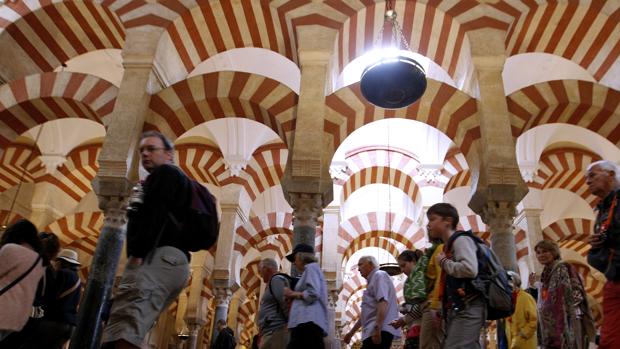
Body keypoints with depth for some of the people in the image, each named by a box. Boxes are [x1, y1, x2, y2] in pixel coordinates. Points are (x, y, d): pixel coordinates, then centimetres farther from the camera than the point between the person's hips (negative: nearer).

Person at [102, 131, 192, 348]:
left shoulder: (165, 173, 6)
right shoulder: (175, 179, 35)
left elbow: (154, 214, -11)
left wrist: (137, 253, -18)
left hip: (159, 257, -10)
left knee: (122, 331, -23)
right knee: (130, 332, 5)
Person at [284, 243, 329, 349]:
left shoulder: (311, 267, 2)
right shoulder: (310, 269, 30)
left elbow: (313, 294, -13)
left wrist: (292, 294, -1)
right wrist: (292, 298, 17)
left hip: (308, 322, -9)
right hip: (306, 322, 9)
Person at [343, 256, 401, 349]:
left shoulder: (379, 275, -1)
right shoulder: (373, 280, 27)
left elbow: (383, 303, -18)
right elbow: (367, 314, 32)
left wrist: (377, 330, -25)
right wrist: (351, 333, 32)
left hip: (380, 331, -9)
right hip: (373, 332, 9)